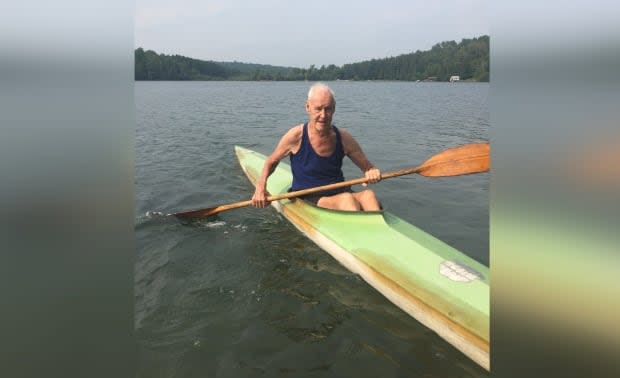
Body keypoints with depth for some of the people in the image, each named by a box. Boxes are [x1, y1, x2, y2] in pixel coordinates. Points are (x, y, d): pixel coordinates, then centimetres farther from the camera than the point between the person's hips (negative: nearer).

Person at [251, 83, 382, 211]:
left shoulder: (343, 138, -1)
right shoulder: (296, 136, -8)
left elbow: (367, 167, 8)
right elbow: (272, 161, 8)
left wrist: (372, 172, -17)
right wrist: (261, 186, -7)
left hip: (340, 192, 3)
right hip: (308, 199, -3)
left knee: (368, 194, -29)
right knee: (346, 199, -34)